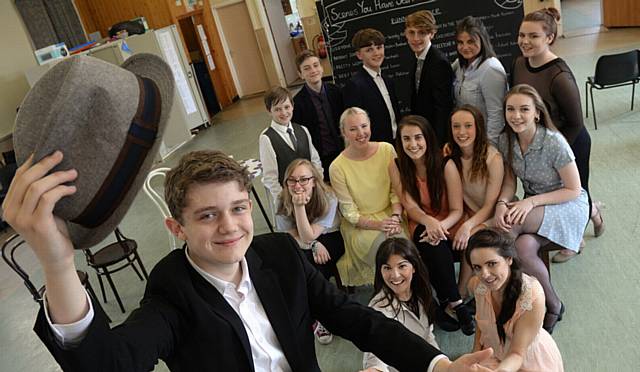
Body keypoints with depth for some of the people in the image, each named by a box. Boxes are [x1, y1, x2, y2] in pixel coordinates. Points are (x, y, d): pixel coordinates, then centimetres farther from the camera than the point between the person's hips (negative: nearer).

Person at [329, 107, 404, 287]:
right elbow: (349, 212, -8)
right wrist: (377, 225, -21)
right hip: (360, 224, -3)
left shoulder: (387, 149, -2)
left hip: (390, 214, 3)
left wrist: (396, 218, -16)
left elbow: (397, 189, 1)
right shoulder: (337, 167, -11)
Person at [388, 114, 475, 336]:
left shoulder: (446, 165, -9)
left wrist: (441, 225, -30)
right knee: (430, 243, -34)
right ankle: (455, 303, -24)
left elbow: (457, 210, -9)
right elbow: (410, 207, -10)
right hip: (421, 227, 1)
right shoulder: (396, 168, -4)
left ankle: (445, 303, -15)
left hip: (449, 227, 0)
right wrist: (429, 221, -32)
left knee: (436, 241, -34)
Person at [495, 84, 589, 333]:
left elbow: (573, 190, -15)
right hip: (533, 206, 4)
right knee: (524, 247, -29)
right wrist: (502, 203, -21)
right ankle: (552, 305, -3)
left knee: (510, 225, -30)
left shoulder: (554, 142, -23)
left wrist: (532, 201, -26)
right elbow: (509, 182, 1)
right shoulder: (506, 141, -7)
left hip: (568, 206, -4)